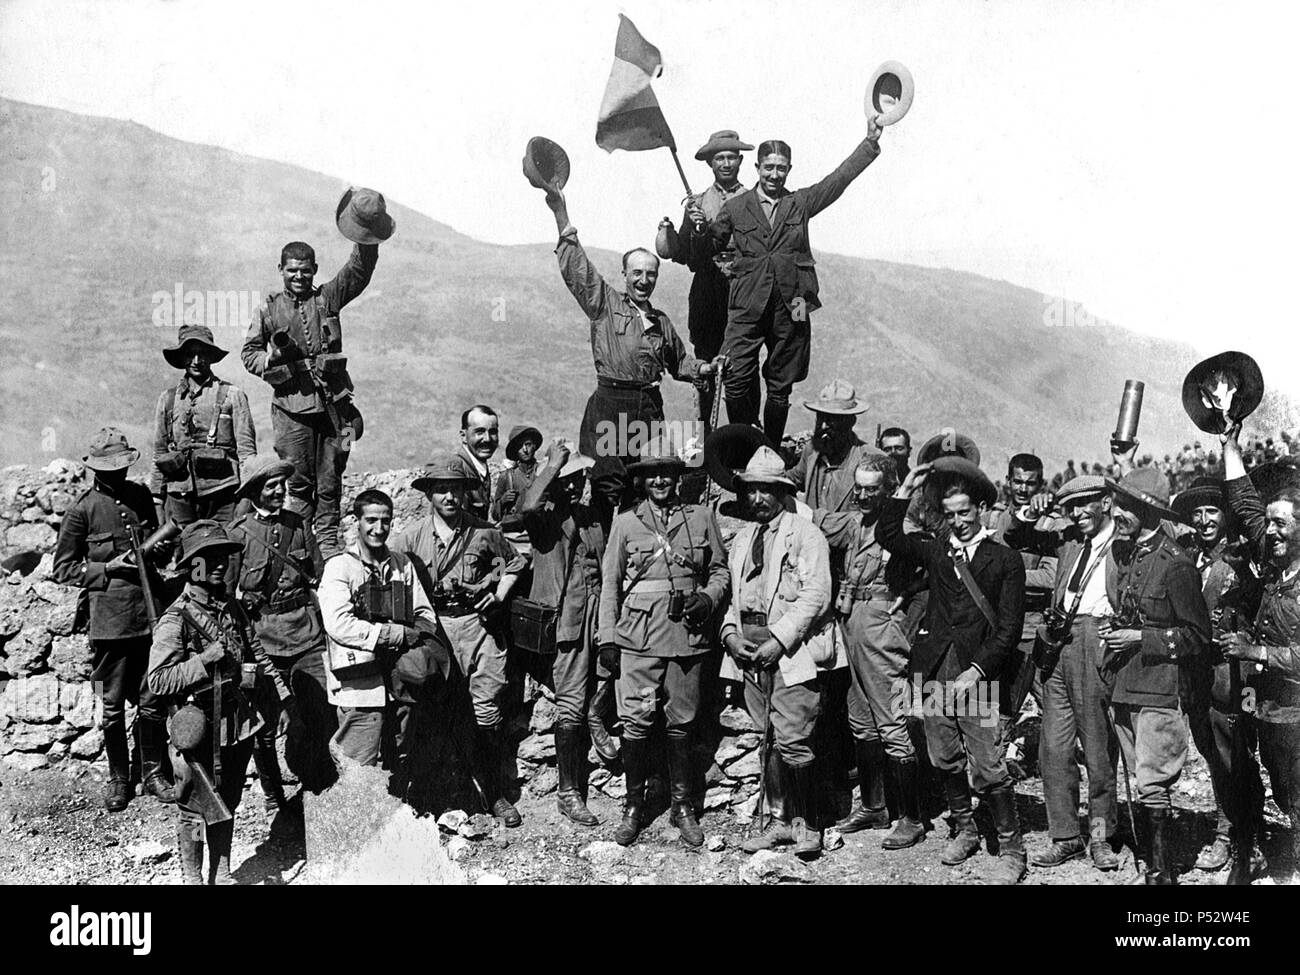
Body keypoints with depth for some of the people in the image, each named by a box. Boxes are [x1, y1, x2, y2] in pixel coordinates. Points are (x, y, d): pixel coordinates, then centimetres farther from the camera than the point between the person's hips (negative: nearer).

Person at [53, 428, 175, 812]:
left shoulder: (141, 495, 9)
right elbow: (63, 569, 1)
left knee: (152, 700, 7)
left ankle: (153, 772, 21)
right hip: (110, 618, -3)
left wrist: (159, 550, 1)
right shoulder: (82, 510, -3)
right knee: (113, 705, 5)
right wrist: (109, 568, -11)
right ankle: (118, 778, 21)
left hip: (150, 613, 3)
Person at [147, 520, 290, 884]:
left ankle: (222, 873, 30)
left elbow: (257, 656, 16)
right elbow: (158, 681, -21)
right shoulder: (176, 619, -14)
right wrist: (207, 658, -25)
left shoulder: (233, 609, 7)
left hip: (239, 726, 6)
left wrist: (283, 697, 11)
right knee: (196, 808, 7)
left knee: (227, 804, 17)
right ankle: (193, 877, 22)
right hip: (202, 731, -6)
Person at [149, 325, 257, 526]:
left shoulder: (232, 394, 4)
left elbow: (247, 449, 0)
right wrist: (157, 501, 12)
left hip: (222, 493, -2)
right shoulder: (168, 398, 13)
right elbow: (159, 454, 16)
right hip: (179, 494, 3)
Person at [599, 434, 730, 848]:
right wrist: (607, 637, 3)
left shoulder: (701, 518, 9)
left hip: (687, 635, 1)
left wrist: (709, 598, -6)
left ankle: (682, 806, 19)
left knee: (682, 723, 6)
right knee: (636, 721, -4)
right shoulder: (625, 522, 8)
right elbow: (609, 582, 8)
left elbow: (720, 570, 15)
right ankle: (634, 806, 10)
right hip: (638, 636, -1)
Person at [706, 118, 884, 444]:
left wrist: (871, 142, 4)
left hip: (790, 306, 2)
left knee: (780, 388, 6)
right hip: (748, 305, -1)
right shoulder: (735, 207, 10)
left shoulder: (800, 203, 13)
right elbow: (707, 249, 12)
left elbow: (840, 178, 10)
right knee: (735, 381, -13)